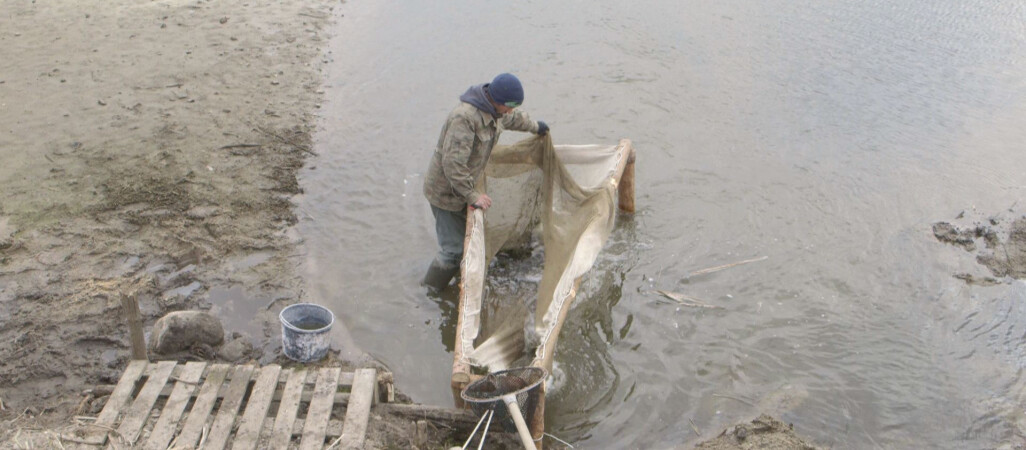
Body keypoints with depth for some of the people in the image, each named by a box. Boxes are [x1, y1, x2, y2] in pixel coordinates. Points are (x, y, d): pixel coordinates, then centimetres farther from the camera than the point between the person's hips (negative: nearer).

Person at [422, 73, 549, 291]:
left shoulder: (493, 109, -2)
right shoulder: (464, 118, -32)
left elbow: (512, 118, 25)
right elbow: (453, 165, -36)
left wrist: (534, 127, 42)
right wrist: (472, 196, -30)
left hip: (462, 186, 9)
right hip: (446, 191, -9)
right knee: (454, 249, -4)